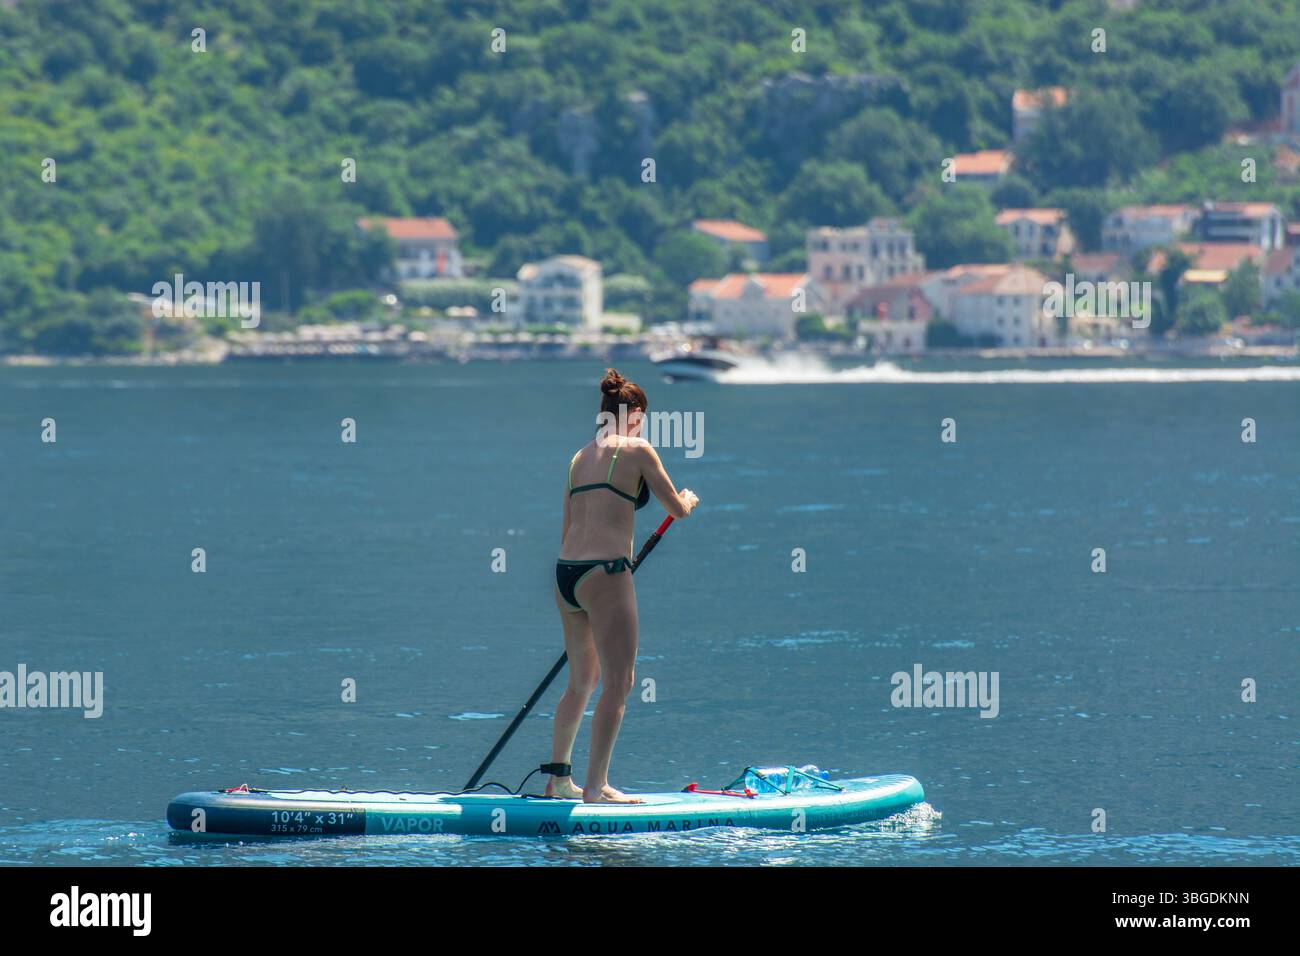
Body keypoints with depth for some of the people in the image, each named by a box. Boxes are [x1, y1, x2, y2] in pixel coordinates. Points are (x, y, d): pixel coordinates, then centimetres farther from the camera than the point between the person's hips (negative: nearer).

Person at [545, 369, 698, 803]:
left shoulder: (580, 456, 16)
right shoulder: (637, 450, -3)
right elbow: (677, 509, 3)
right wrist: (688, 500, 26)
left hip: (566, 573, 7)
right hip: (605, 575, -7)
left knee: (582, 681, 20)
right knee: (618, 684, -3)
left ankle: (558, 776, 25)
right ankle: (595, 787, -6)